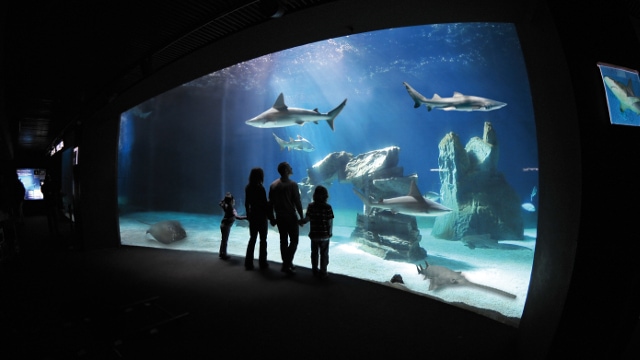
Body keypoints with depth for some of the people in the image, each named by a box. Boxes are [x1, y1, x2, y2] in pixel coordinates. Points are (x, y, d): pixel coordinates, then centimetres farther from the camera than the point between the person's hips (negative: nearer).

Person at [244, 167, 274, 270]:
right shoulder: (260, 188, -16)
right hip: (261, 216, -6)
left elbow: (246, 203, 10)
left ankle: (248, 263, 11)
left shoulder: (248, 188, 3)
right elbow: (265, 204, -15)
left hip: (252, 215, 6)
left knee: (252, 239, 12)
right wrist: (271, 216, -9)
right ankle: (262, 262, 9)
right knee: (263, 239, 5)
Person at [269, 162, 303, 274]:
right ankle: (287, 265, -8)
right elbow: (297, 202, -13)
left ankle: (287, 263, 18)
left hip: (279, 217, 6)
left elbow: (271, 202, 8)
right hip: (291, 217, -6)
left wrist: (272, 218, 15)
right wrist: (301, 216, -5)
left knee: (283, 241, 13)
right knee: (294, 241, 1)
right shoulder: (292, 184, -12)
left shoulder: (273, 185, 5)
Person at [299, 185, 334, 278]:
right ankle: (323, 272, 12)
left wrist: (301, 221, 12)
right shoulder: (328, 207, -11)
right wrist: (330, 232, 4)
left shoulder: (311, 206, -7)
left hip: (314, 234, 2)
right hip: (325, 235, -2)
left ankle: (315, 271, 24)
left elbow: (307, 218, -9)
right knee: (324, 254, 9)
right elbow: (330, 221, -8)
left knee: (314, 253, 16)